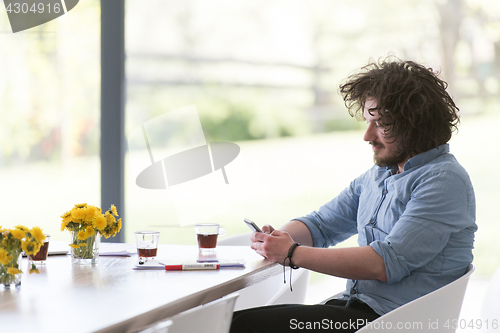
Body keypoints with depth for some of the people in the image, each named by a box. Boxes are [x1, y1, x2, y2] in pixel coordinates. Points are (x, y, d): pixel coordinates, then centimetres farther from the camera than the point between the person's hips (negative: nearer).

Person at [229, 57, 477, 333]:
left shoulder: (445, 180, -11)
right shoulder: (377, 176, 17)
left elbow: (387, 263, -20)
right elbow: (319, 225, 23)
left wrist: (292, 254, -15)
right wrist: (278, 239, -2)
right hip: (355, 309, 8)